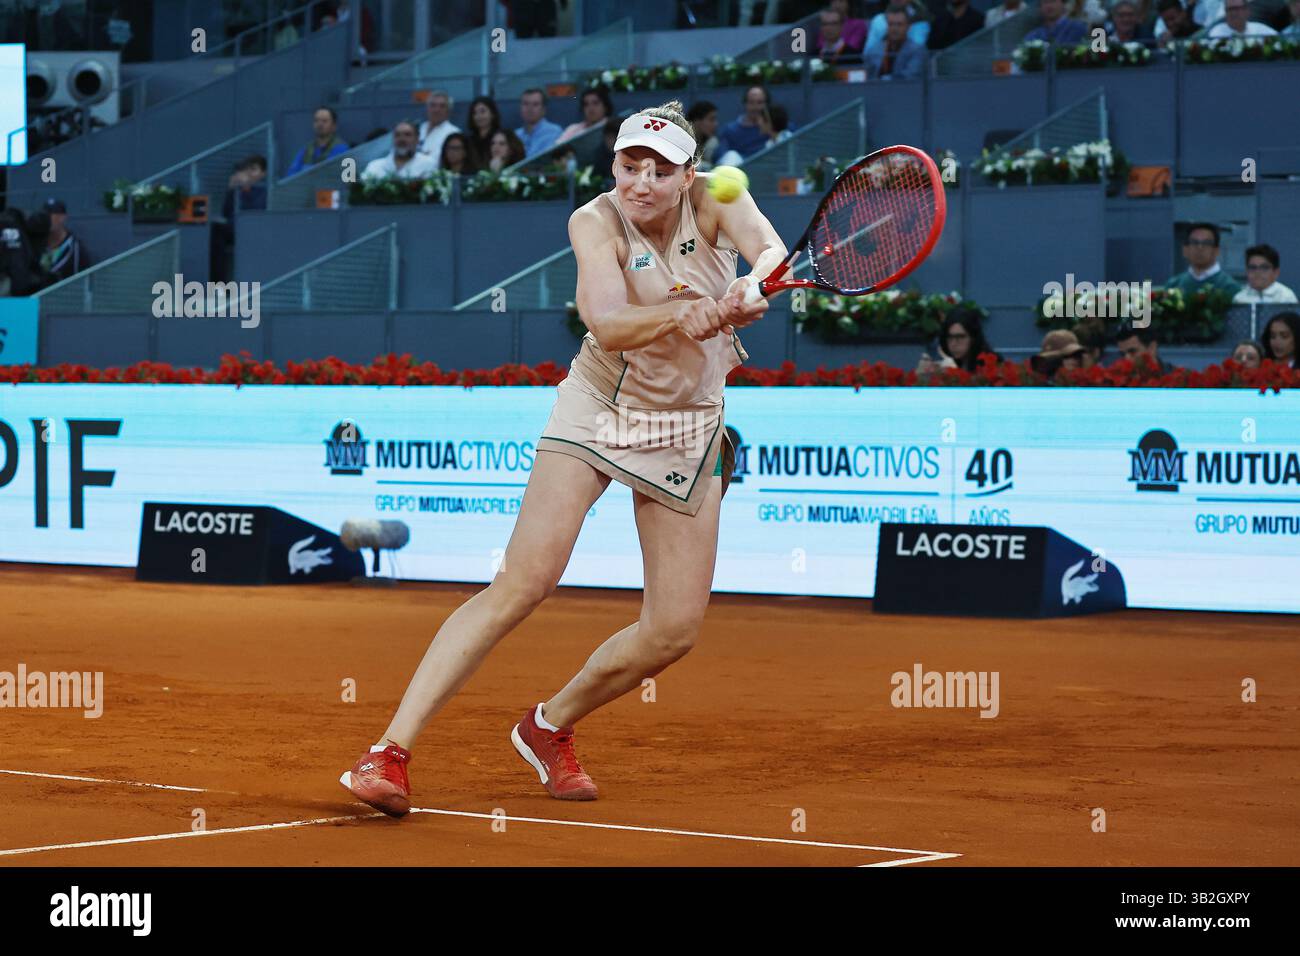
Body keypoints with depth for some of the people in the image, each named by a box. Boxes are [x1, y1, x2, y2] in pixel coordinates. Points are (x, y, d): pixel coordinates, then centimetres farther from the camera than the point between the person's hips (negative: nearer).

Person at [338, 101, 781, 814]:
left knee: (675, 629, -2)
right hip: (599, 407, -3)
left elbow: (773, 253, -31)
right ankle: (389, 753, -21)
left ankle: (550, 727, 24)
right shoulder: (596, 222, -18)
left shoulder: (714, 200, -12)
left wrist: (747, 290, -53)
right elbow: (608, 326, -33)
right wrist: (684, 311, -52)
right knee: (522, 583, -19)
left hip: (689, 427, 3)